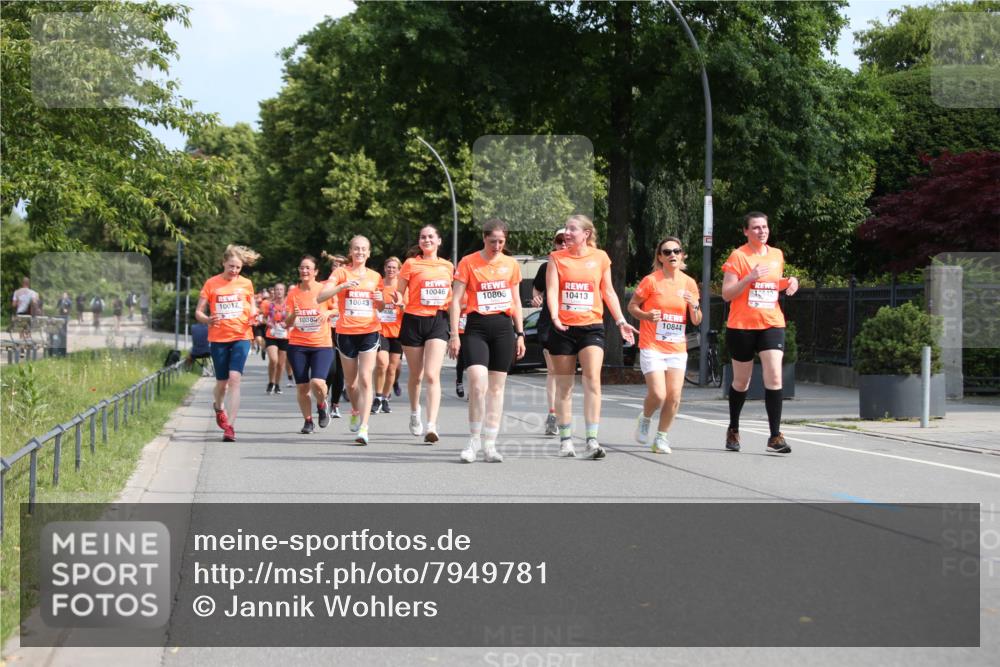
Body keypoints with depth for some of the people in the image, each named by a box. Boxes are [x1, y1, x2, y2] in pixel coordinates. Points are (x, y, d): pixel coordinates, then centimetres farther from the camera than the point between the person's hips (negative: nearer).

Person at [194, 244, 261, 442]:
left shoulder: (246, 284, 5)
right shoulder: (211, 284, 0)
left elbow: (252, 308, 18)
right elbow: (198, 312, 1)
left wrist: (254, 315, -6)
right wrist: (207, 320, -21)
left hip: (241, 337, 0)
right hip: (218, 338, 0)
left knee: (234, 378, -16)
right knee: (222, 381, 9)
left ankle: (230, 426, -16)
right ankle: (218, 408, 45)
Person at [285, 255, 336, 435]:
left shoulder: (324, 290, -3)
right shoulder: (293, 293, 4)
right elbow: (287, 323, 5)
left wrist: (328, 313, -15)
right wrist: (293, 315, -16)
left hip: (322, 345, -2)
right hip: (297, 345, 2)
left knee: (317, 382, -19)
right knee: (301, 387, 2)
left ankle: (322, 406, 13)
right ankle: (308, 421, 21)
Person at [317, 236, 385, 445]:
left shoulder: (375, 277, 9)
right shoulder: (341, 273, 0)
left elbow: (381, 306, 20)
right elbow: (321, 296, -13)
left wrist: (381, 300, -3)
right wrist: (343, 285, -26)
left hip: (369, 332, 0)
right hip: (346, 332, 0)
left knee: (365, 379, -11)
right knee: (350, 380, 13)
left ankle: (364, 427, -15)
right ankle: (356, 411, 42)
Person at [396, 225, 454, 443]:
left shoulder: (448, 266, 10)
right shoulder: (411, 264, 1)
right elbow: (399, 294, 3)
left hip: (438, 321, 1)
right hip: (414, 320, 0)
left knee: (432, 375, -14)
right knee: (416, 375, 12)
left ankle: (432, 426, -19)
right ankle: (414, 412, 39)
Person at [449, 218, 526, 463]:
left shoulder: (511, 264, 10)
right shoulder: (468, 263, 0)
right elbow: (456, 300, -2)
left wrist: (520, 334, 12)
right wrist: (454, 335, -8)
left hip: (504, 327, 3)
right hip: (476, 327, -3)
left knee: (496, 387, 4)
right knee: (477, 382, -18)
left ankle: (489, 444, 10)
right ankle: (474, 441, -6)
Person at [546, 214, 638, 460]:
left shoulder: (600, 257, 6)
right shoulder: (556, 258, 3)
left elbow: (608, 292, 13)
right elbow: (551, 290, -6)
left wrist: (620, 321, 9)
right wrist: (554, 316, -22)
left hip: (592, 326, 0)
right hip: (563, 328, 0)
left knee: (592, 380, -14)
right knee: (564, 386, 6)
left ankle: (592, 440, -14)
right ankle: (566, 439, 16)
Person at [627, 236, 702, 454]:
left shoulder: (689, 283, 5)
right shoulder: (651, 281, -6)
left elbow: (696, 321, 9)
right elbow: (632, 305, 1)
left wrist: (694, 306, -12)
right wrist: (646, 315, -18)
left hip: (677, 349, 4)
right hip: (652, 347, -4)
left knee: (674, 397, -3)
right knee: (658, 395, -14)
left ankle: (661, 437, 17)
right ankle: (645, 418, 19)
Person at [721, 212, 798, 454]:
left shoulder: (777, 255, 10)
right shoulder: (738, 256, -6)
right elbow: (726, 294, -9)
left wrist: (788, 283, 4)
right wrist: (750, 278, -22)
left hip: (772, 324, 3)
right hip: (742, 326, -3)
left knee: (774, 377, -12)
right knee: (741, 381, 9)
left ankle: (775, 436, -10)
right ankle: (733, 430, 30)